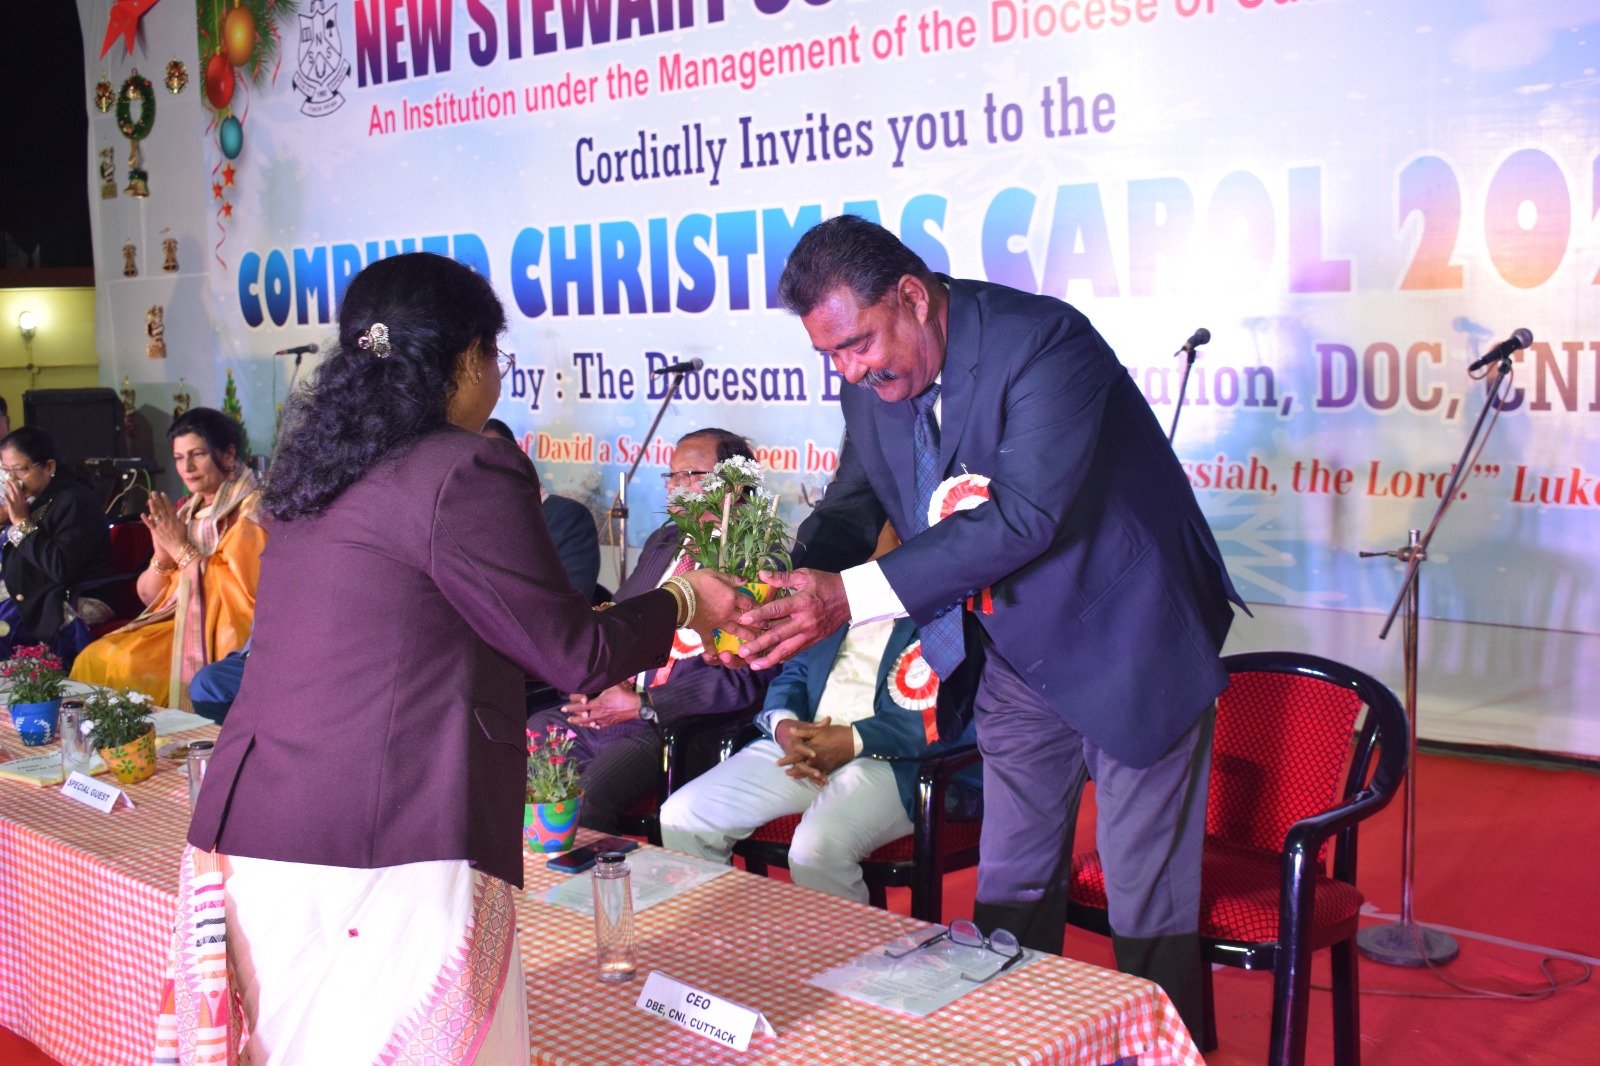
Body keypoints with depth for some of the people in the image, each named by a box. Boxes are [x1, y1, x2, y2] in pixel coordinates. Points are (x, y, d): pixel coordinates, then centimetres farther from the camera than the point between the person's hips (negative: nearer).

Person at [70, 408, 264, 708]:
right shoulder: (184, 510, 14)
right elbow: (148, 594, 15)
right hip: (177, 621, 7)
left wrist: (182, 549, -14)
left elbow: (245, 591, -20)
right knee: (93, 659, -11)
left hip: (220, 636, -7)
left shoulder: (252, 509, -8)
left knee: (127, 666, -23)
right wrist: (162, 556, -6)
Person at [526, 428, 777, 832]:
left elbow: (746, 681, -12)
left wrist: (644, 705, -15)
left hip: (676, 725, -7)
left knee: (586, 795, -29)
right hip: (601, 704, 7)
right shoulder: (662, 542, 20)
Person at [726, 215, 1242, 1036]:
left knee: (1148, 903, 4)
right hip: (1016, 657, 7)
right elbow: (852, 505, 5)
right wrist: (790, 587, -18)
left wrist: (852, 595, -40)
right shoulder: (872, 383, -4)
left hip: (1130, 646, -6)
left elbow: (1024, 516, -35)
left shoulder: (1044, 342, -27)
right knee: (1009, 890, 15)